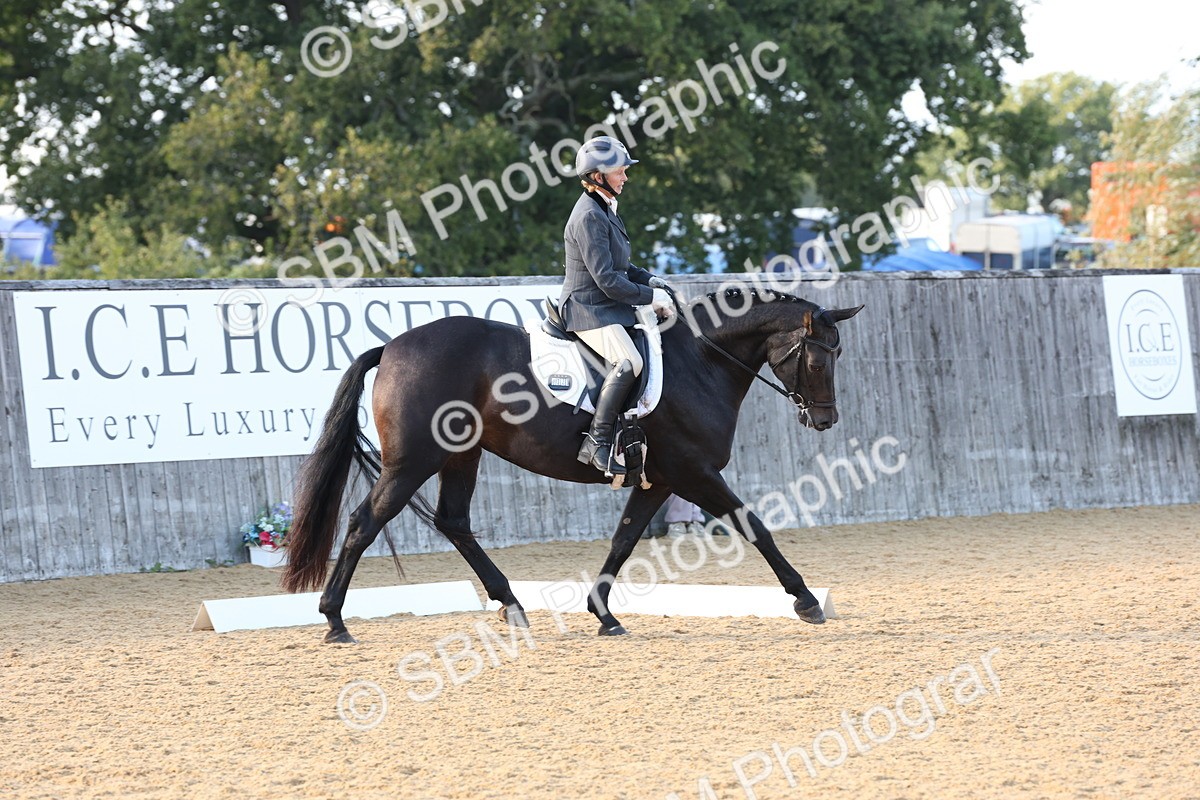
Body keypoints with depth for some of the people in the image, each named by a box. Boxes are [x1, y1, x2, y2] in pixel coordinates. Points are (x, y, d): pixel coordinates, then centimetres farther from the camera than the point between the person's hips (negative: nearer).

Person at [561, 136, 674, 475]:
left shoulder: (604, 209, 15)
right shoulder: (589, 216, -17)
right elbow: (607, 279, -21)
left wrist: (649, 280, 9)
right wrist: (650, 297, -15)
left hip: (609, 307, 11)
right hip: (588, 310, -11)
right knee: (629, 361, -30)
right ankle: (597, 443, -28)